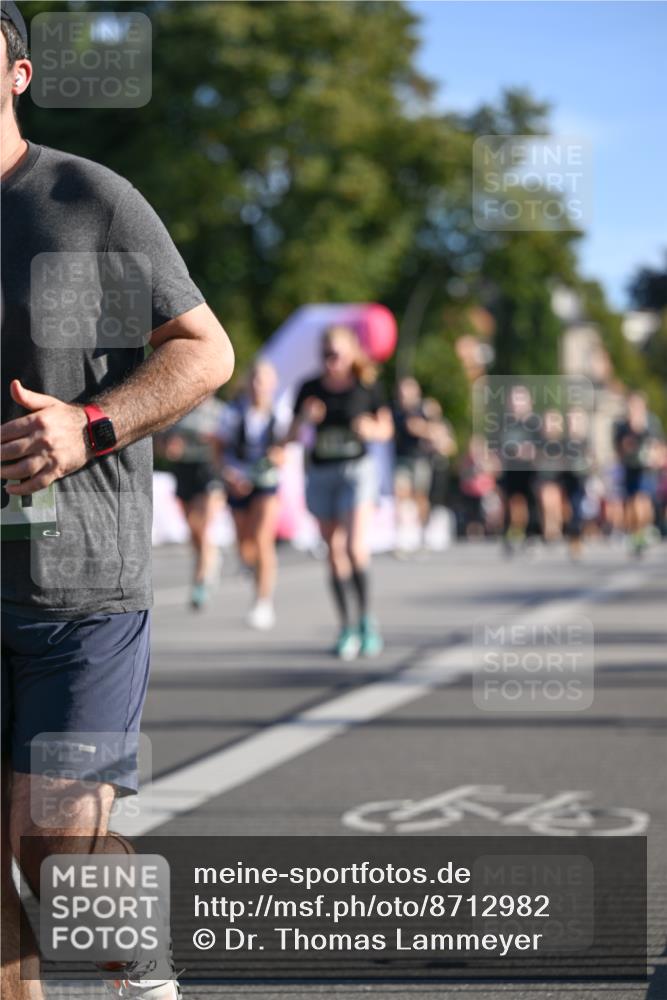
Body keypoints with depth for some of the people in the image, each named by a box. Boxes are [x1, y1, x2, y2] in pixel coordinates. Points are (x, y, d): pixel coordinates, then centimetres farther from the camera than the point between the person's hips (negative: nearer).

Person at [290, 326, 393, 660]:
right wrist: (306, 418, -15)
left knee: (356, 547, -16)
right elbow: (294, 435, 5)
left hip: (356, 470, -2)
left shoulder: (366, 387, -1)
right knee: (335, 551, 5)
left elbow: (386, 429, 7)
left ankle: (366, 619, 0)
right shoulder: (310, 389, 3)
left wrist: (370, 429, -14)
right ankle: (346, 627, 12)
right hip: (319, 474, 2)